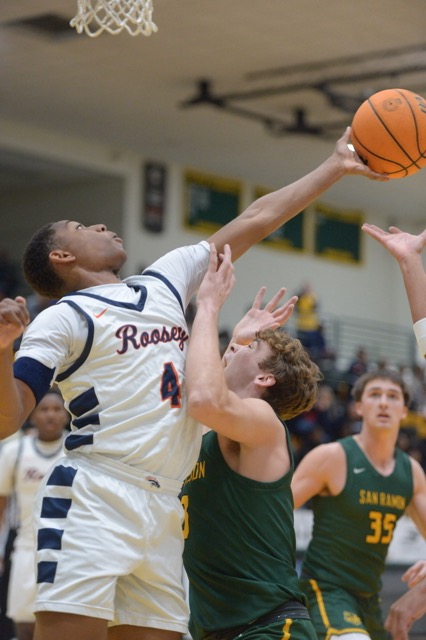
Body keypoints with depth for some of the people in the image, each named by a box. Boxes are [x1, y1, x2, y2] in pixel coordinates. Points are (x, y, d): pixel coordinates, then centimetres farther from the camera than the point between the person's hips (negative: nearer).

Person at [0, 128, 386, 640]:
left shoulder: (164, 281, 21)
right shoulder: (64, 318, 3)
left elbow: (254, 221, 25)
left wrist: (335, 167, 27)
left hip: (163, 512, 6)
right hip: (92, 501, -6)